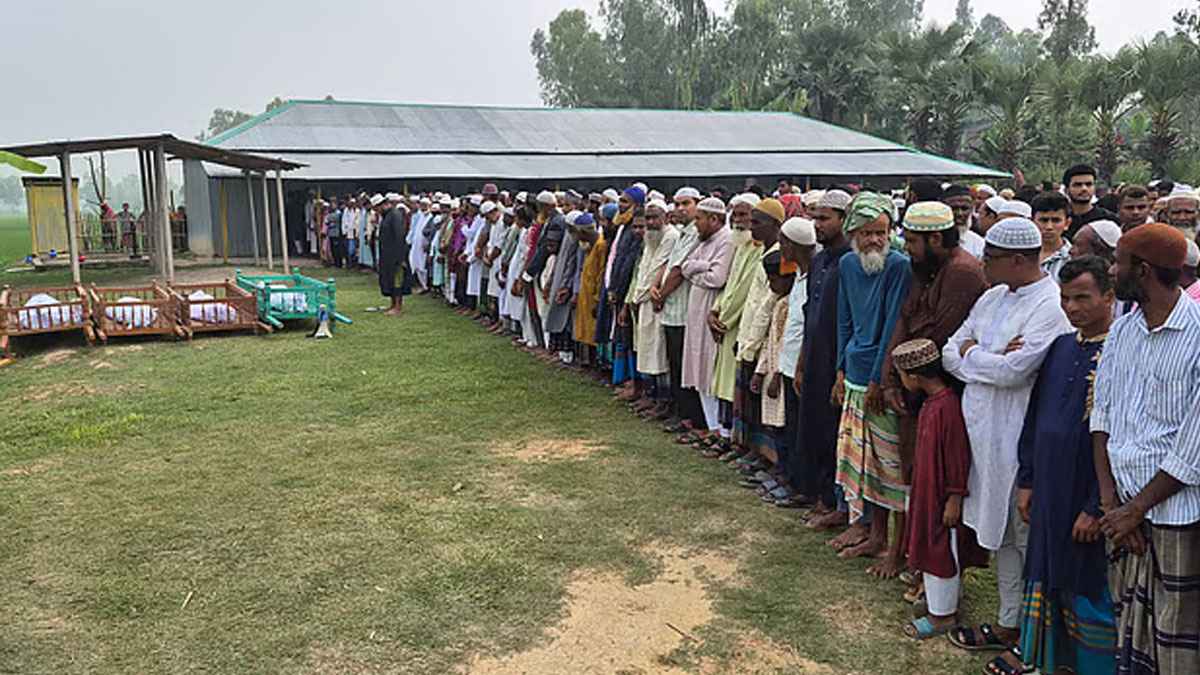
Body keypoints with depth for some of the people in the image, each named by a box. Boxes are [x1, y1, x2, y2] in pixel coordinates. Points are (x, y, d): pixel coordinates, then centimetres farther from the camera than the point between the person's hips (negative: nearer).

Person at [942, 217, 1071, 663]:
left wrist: (970, 352, -7)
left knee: (1029, 536, 5)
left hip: (1020, 438, -8)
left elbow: (1012, 370, -24)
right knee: (1000, 529, 17)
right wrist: (991, 360, -10)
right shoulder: (993, 298, 10)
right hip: (983, 430, 8)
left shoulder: (1051, 307, -16)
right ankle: (1008, 625, 32)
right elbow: (950, 353, 8)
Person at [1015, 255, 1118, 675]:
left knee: (1090, 597, 7)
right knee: (1050, 586, 17)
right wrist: (1027, 481, 12)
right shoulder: (1061, 347, 7)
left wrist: (1097, 508, -16)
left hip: (1089, 500, -7)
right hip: (1049, 493, 7)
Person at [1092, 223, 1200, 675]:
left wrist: (1136, 508, -10)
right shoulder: (1122, 329, 8)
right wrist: (1110, 500, -2)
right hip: (1124, 504, 5)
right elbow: (1102, 414, 6)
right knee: (1126, 621, 14)